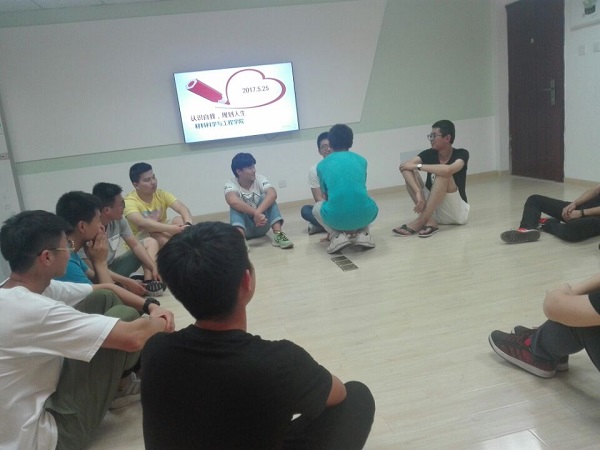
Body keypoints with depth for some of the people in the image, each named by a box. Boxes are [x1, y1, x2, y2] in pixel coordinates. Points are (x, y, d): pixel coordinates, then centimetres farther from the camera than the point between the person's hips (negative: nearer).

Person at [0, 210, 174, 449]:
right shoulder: (33, 310, -32)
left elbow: (105, 288, 9)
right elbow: (132, 338, -33)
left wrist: (151, 306, -6)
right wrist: (159, 322, -11)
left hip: (37, 399, 9)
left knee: (104, 298, 2)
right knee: (124, 314, -14)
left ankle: (116, 385, 15)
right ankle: (122, 383, 14)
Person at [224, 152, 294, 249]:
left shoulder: (259, 179, -9)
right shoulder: (231, 184, -14)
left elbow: (272, 194, -30)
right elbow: (232, 201, -37)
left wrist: (258, 213, -43)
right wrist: (256, 214, -43)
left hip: (261, 224, 1)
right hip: (245, 226, -1)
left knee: (265, 197, -22)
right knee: (236, 206, -27)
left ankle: (278, 234, -34)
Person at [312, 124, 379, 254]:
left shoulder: (322, 165, 15)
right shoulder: (361, 160, 20)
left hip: (336, 217, -2)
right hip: (363, 215, 2)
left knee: (316, 207, 33)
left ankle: (337, 235, 8)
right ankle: (363, 234, 12)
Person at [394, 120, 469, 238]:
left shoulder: (461, 154, -10)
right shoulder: (429, 154, -2)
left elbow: (448, 169, -35)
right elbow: (404, 166, -20)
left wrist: (418, 166, -25)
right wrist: (418, 192, -33)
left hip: (456, 213, -4)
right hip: (433, 211, 4)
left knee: (443, 174, -28)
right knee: (409, 171, -14)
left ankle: (420, 221, -30)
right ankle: (429, 221, -26)